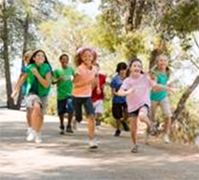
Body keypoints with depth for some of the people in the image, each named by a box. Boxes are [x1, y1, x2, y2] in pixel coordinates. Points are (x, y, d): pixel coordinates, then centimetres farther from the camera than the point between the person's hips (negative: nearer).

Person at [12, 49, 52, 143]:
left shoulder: (47, 68, -14)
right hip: (31, 92, -2)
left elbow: (46, 85, -20)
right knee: (36, 107, -31)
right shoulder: (29, 67, -11)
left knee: (40, 115, 13)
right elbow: (23, 79, 6)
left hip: (42, 94, 2)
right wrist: (16, 90, 14)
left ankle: (38, 133, 37)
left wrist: (37, 74, -27)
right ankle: (34, 131, -24)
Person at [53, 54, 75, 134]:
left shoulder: (71, 69, 6)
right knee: (61, 112, 7)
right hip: (60, 94, 0)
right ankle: (62, 127, 26)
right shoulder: (57, 70, 1)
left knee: (70, 109, -19)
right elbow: (53, 81, -2)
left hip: (70, 93, 0)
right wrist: (59, 79, -20)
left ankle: (69, 126, -6)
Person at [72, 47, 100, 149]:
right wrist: (87, 83, -30)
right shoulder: (80, 69, -18)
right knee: (79, 118, 10)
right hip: (77, 96, -3)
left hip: (88, 96, 3)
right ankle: (74, 121, 49)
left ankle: (92, 140, -13)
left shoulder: (94, 69, -3)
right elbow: (75, 84, -21)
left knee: (91, 116, -17)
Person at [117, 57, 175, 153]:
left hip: (144, 103, -2)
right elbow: (119, 92, -18)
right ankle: (135, 145, 30)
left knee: (142, 116, -35)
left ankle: (149, 126, -2)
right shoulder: (127, 80, -6)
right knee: (133, 128, 4)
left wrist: (167, 88, -21)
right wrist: (126, 92, -40)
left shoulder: (145, 78, -5)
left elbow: (156, 86, -4)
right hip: (132, 106, 2)